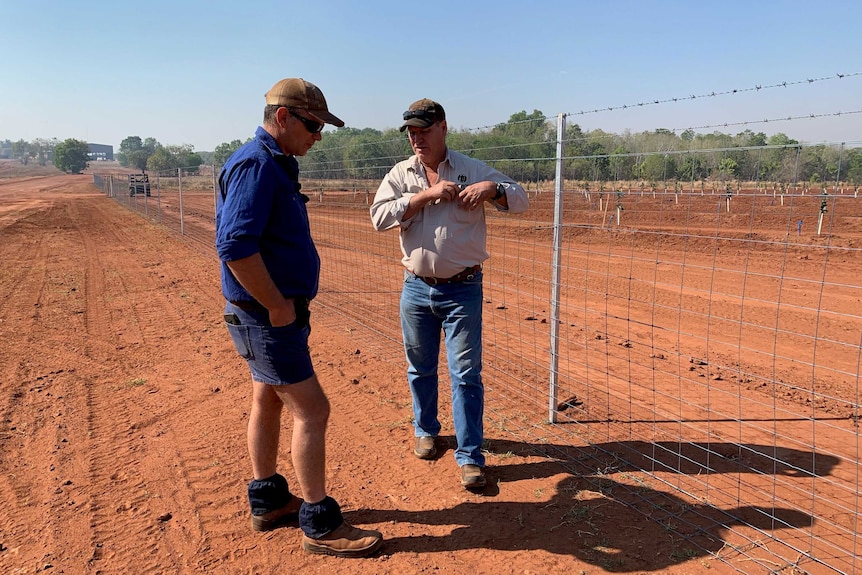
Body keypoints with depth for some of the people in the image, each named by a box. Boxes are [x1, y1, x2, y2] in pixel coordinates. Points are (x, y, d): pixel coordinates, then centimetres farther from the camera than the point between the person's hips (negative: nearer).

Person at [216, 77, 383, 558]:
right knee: (312, 410, -5)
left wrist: (285, 304, 12)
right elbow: (235, 246, -28)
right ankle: (320, 524, 8)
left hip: (273, 312, 10)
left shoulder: (278, 164, 14)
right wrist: (278, 305, -20)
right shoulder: (256, 165, -18)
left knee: (269, 402, 18)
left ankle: (268, 501, 34)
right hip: (268, 315, -10)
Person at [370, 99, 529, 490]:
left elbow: (521, 200, -1)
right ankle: (425, 429, 39)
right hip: (416, 289, 3)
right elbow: (379, 217, -10)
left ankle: (470, 456, 10)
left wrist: (491, 188, -21)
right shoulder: (400, 174, 5)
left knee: (466, 373, 0)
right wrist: (427, 194, -17)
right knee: (420, 368, 16)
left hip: (463, 290, -2)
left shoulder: (472, 170, 0)